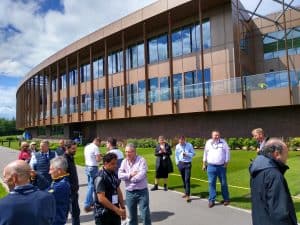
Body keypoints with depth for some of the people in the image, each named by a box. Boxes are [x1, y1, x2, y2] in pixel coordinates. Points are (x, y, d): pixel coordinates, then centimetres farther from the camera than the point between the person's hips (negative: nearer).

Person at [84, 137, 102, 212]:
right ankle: (87, 205, -2)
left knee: (90, 185, 18)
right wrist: (101, 157, 2)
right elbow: (98, 159, -19)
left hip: (87, 167, 9)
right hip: (93, 168, -9)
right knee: (91, 186, -3)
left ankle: (91, 202, 28)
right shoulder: (95, 147, -15)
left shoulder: (87, 146, 11)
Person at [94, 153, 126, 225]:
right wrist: (117, 209, -21)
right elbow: (101, 199, -24)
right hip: (103, 215, -7)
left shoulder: (114, 174, 6)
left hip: (114, 213, 7)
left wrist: (122, 207, 9)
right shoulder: (100, 178, -19)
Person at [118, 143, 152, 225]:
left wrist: (127, 178, -10)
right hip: (129, 192, 4)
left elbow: (141, 175, -21)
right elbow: (120, 175, -5)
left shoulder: (141, 160, -11)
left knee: (145, 215, 2)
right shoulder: (124, 161, 4)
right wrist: (130, 174, -18)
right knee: (132, 216, 17)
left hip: (142, 191, -4)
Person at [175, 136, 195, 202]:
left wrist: (187, 154, -19)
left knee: (187, 179, -11)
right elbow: (176, 155, 10)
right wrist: (177, 163, 6)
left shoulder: (189, 145, -8)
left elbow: (193, 153, -3)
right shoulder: (177, 146, -1)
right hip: (181, 164, 3)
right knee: (183, 179, 14)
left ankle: (188, 195, -8)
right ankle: (186, 192, 30)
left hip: (188, 164, -3)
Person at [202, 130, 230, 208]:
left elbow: (227, 152, 3)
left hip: (221, 166, -1)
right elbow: (205, 153, 11)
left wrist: (226, 163, -2)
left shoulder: (223, 142, 0)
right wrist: (204, 164, 12)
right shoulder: (208, 142, 4)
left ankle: (226, 199, 25)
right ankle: (211, 200, 10)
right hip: (211, 166, 1)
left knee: (224, 183, 9)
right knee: (211, 183, 1)